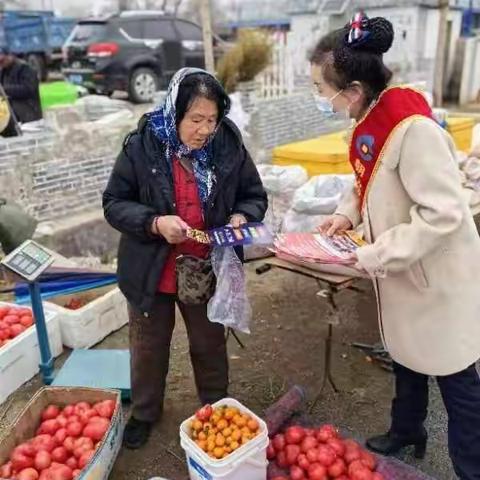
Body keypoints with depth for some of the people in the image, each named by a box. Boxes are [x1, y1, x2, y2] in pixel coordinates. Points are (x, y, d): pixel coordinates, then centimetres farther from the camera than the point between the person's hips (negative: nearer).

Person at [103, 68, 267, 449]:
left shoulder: (229, 146, -10)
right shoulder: (143, 146, -15)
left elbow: (255, 197, 2)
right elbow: (114, 203, -10)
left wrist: (241, 217, -20)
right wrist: (155, 223, -27)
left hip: (208, 271, 1)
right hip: (152, 271, 0)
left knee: (210, 346, 21)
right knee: (149, 347, 20)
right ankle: (144, 412, 45)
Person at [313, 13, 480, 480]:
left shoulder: (413, 127, -29)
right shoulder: (370, 121, -2)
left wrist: (375, 257, -24)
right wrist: (348, 213, -2)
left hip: (437, 274, -8)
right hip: (402, 270, 9)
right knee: (406, 356, 25)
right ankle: (407, 430, 48)